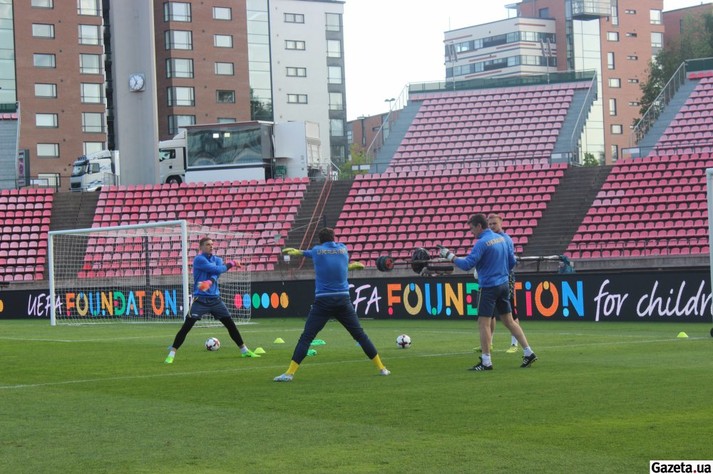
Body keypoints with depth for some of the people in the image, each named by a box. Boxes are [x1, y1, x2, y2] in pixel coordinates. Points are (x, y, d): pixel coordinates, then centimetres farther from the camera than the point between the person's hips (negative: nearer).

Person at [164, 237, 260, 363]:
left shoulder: (217, 259, 11)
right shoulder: (199, 259, -7)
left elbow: (216, 274, -10)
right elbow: (217, 270, -17)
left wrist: (209, 282, -31)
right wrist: (230, 264, -4)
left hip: (215, 299, 5)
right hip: (200, 300, -5)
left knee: (231, 325, 7)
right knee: (186, 327, -12)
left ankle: (244, 350, 18)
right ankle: (171, 353, -8)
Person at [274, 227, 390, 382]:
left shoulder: (317, 250, 1)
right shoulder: (343, 248, 10)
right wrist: (299, 252, 36)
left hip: (323, 302, -2)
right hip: (343, 301, 2)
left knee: (306, 337, -3)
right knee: (360, 335, 11)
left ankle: (290, 373, -11)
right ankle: (381, 368, 15)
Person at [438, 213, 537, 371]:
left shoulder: (482, 243, -16)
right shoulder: (501, 238, 9)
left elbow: (467, 264, -21)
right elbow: (512, 261, 15)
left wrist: (450, 256, -12)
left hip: (489, 287, -8)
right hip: (504, 285, 8)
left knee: (483, 323, -4)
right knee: (509, 321, 13)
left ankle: (486, 362, -6)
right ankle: (528, 353, 12)